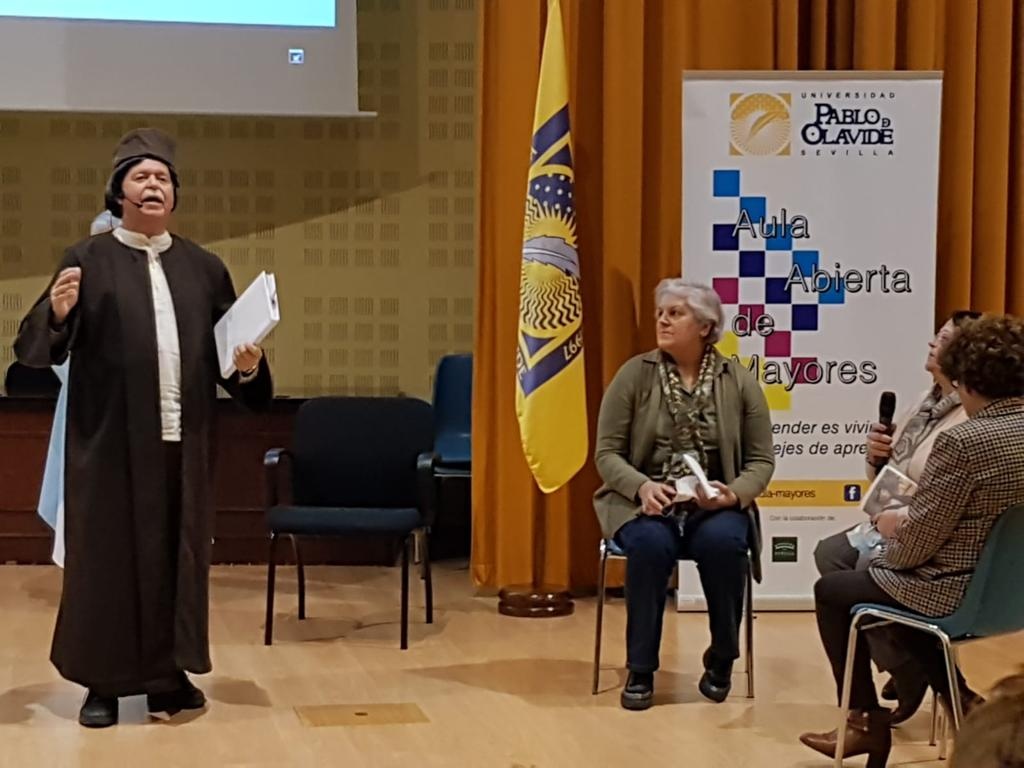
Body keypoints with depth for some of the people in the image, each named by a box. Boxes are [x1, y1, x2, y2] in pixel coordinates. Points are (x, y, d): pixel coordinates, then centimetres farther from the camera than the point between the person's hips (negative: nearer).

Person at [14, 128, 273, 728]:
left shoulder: (204, 268, 11)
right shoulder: (88, 261, 1)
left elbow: (230, 351, 13)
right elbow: (35, 350, -5)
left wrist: (248, 365, -9)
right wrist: (57, 313, -26)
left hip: (184, 441, 3)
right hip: (110, 440, -3)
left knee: (177, 556, 7)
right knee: (106, 557, 3)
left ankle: (169, 674, 19)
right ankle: (102, 682, 14)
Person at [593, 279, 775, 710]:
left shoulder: (739, 381, 2)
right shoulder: (634, 374, 0)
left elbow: (762, 460, 4)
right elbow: (607, 452, -2)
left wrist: (733, 494, -17)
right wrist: (642, 486, -21)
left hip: (714, 505, 1)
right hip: (644, 501, -1)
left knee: (722, 543, -33)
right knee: (651, 545, -34)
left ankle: (722, 660, -6)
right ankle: (640, 670, -17)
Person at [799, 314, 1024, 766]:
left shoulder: (964, 441, -23)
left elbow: (915, 544, -20)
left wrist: (891, 529, 3)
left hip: (956, 595, -8)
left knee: (832, 591, 14)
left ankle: (868, 723, 21)